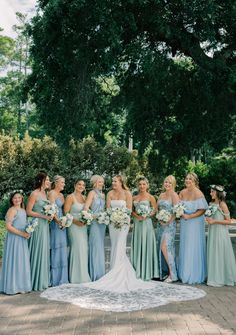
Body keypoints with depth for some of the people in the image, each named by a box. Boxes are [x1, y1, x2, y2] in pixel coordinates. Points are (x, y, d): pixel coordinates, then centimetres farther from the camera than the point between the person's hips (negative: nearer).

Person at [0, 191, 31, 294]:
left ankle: (21, 285, 19)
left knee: (22, 262, 11)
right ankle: (12, 287, 6)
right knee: (14, 261, -3)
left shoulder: (23, 211, 13)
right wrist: (22, 233, -18)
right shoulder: (12, 210, -10)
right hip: (14, 239, -8)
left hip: (22, 240, 8)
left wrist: (28, 233, 2)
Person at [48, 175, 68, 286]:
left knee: (62, 249, 10)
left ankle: (62, 277, 17)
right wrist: (58, 221, -24)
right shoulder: (52, 193, -7)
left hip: (62, 222, 8)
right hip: (55, 223, -8)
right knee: (56, 249, -5)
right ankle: (55, 279, 2)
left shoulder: (61, 195, 18)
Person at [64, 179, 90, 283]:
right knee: (77, 250, -7)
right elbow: (66, 213, -11)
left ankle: (83, 276, 16)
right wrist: (76, 221, -20)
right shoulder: (70, 197, -6)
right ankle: (77, 278, 3)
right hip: (74, 227, -7)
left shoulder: (84, 197, 14)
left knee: (84, 250, 6)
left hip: (84, 227, 7)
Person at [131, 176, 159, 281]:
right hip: (137, 224, 4)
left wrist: (146, 216, -15)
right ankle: (137, 272, 15)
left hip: (146, 223, -4)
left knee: (146, 246, -2)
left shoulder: (150, 197, -1)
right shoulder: (134, 198, 11)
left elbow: (155, 210, -2)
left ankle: (146, 273, 6)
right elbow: (131, 210, 12)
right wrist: (136, 216, -7)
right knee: (137, 247, 6)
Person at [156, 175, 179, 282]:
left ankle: (172, 274, -8)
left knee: (165, 247, -14)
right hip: (161, 224, 7)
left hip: (169, 224, -7)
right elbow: (157, 208, 16)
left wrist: (168, 221, -14)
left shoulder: (174, 195, -7)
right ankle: (164, 272, 15)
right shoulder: (161, 195, 14)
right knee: (161, 248, 7)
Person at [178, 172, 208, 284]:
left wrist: (189, 216, -20)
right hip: (184, 223, 6)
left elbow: (202, 210, -16)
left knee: (194, 247, 0)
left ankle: (195, 276, 11)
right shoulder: (182, 192, 5)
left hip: (195, 223, -6)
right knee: (184, 247, 10)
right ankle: (184, 273, 20)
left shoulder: (198, 193, -13)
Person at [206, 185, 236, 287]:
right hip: (212, 232, 7)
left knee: (220, 255, -2)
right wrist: (209, 219, 3)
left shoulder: (222, 204, -11)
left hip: (220, 233, -7)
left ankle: (220, 279, 7)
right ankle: (215, 277, 17)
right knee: (213, 255, 9)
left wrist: (214, 221, -17)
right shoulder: (212, 204, 10)